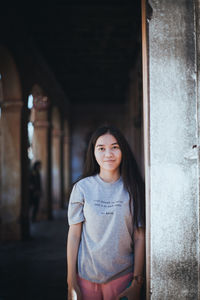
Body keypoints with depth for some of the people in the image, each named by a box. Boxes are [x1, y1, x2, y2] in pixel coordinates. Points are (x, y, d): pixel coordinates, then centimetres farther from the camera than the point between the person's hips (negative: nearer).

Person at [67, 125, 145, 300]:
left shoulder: (133, 189, -1)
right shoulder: (82, 188, -2)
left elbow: (139, 237, -2)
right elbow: (74, 235, -1)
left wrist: (137, 282, -6)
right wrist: (71, 281, -3)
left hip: (123, 276, 1)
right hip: (86, 277, 0)